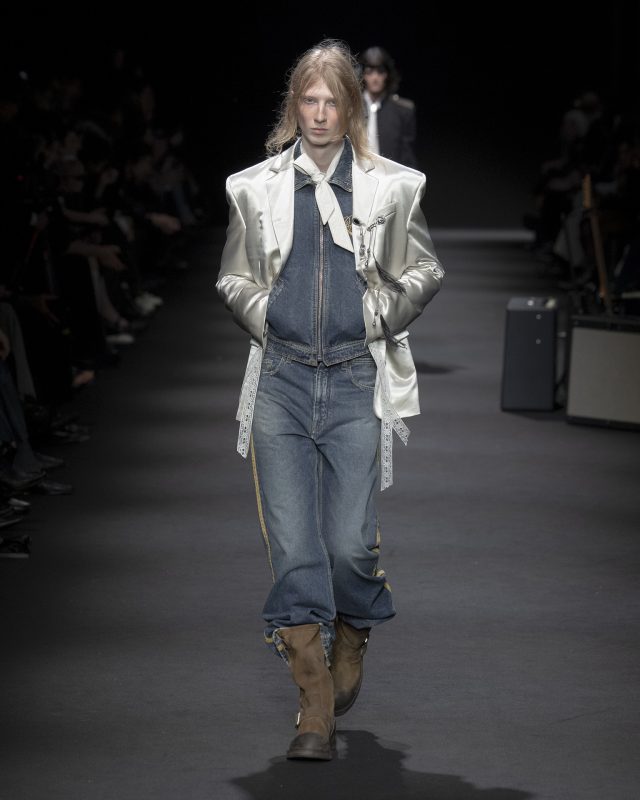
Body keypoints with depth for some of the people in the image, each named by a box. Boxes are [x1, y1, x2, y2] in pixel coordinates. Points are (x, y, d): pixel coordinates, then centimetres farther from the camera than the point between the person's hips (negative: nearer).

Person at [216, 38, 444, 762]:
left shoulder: (391, 188, 5)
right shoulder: (255, 189, 8)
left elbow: (423, 274, 12)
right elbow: (232, 279, 16)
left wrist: (378, 315, 0)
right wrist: (262, 312, 1)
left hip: (357, 382, -1)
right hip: (280, 381, 1)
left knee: (349, 541, -6)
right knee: (292, 545, -5)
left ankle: (351, 638, 28)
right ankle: (316, 707, 0)